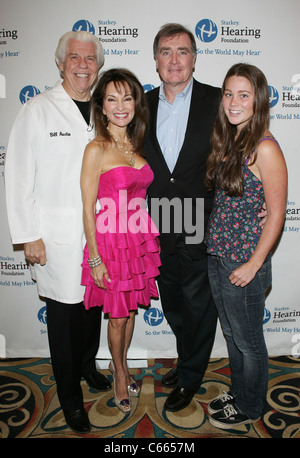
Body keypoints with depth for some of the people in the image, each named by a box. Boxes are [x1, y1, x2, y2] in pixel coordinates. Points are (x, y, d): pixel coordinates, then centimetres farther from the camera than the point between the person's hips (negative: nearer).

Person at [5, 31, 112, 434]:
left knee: (93, 306, 17)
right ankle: (70, 396, 30)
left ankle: (87, 366, 45)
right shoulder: (38, 110, -4)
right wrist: (29, 236, -9)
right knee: (63, 314, 8)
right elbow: (19, 177, -6)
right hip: (57, 238, -4)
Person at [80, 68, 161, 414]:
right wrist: (95, 259, -13)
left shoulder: (135, 145, 7)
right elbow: (88, 210, -13)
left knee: (130, 310, 19)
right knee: (117, 316, 11)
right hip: (110, 241, -6)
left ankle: (120, 364, 44)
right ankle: (120, 374, 38)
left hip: (139, 239, 6)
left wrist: (148, 238, 14)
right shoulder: (96, 149, -13)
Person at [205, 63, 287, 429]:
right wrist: (215, 248, 8)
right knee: (231, 333, 23)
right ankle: (238, 392, 47)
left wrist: (253, 265, -15)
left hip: (244, 263, -7)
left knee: (247, 341, 14)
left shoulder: (265, 148, -16)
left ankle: (249, 407, 39)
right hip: (217, 255, 7)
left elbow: (276, 215, -15)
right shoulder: (228, 142, 7)